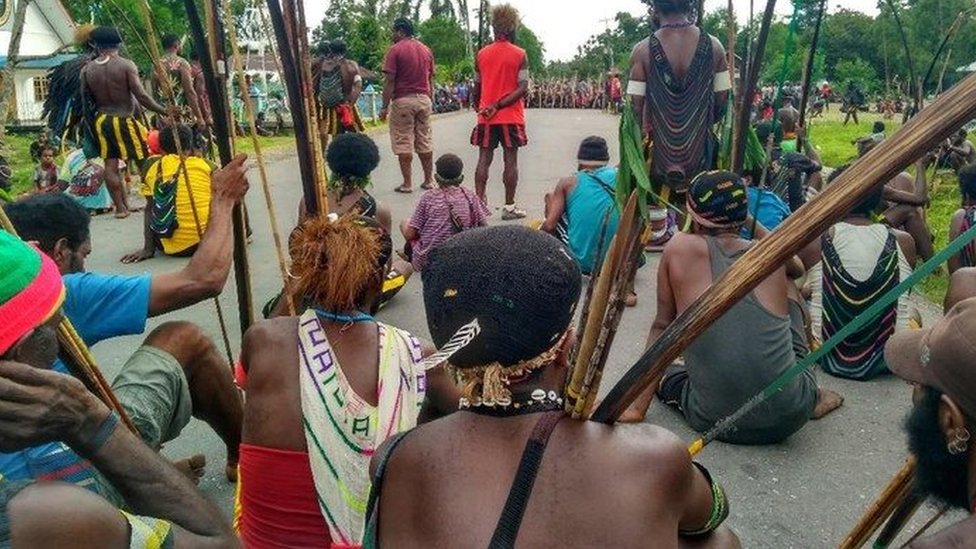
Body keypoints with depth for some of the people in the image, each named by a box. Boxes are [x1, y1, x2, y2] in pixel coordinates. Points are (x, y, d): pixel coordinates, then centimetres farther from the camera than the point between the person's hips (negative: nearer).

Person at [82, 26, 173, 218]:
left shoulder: (87, 70, 3)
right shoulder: (126, 65, -11)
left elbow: (84, 99, 5)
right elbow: (141, 96, -16)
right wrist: (164, 111, -11)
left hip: (101, 121, 5)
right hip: (124, 120, -5)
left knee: (110, 164, 8)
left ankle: (120, 207, 11)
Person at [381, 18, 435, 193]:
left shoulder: (395, 50, -6)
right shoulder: (426, 50, 11)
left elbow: (390, 81, -11)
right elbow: (431, 79, 13)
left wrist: (385, 107, -8)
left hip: (403, 100, -5)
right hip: (424, 99, 5)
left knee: (404, 143, 0)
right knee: (425, 141, 12)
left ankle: (407, 184, 1)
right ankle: (429, 180, 16)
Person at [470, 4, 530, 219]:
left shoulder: (482, 54, 5)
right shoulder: (519, 54, -4)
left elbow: (476, 88, 10)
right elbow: (523, 88, -13)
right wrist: (498, 105, -13)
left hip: (486, 118, 3)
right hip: (511, 117, -3)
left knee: (484, 159, 7)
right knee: (510, 160, 2)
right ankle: (509, 207, 4)